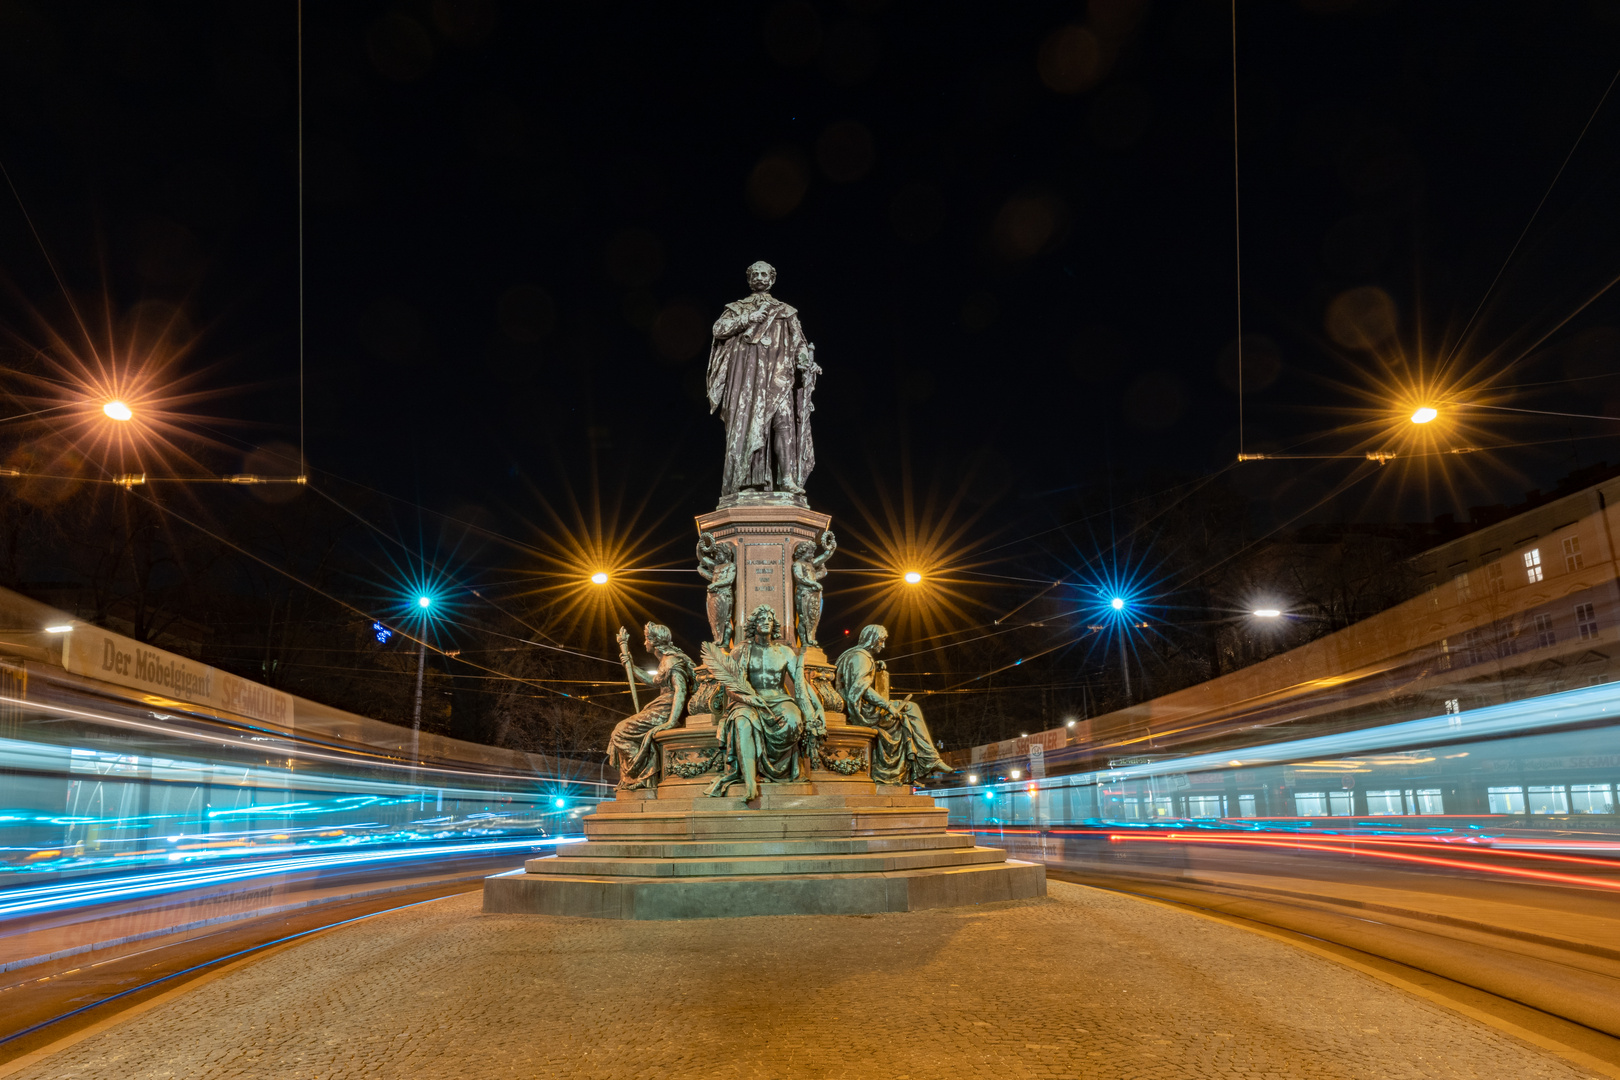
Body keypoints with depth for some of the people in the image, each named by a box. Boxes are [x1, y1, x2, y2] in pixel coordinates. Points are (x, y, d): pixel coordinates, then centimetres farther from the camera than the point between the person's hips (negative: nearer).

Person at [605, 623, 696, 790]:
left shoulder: (671, 661, -15)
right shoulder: (665, 661, 17)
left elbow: (681, 690, -25)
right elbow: (652, 681, 30)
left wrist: (671, 722, -34)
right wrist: (629, 664, 31)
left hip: (665, 713, -10)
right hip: (661, 711, 10)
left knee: (622, 732, -3)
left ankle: (641, 776, -1)